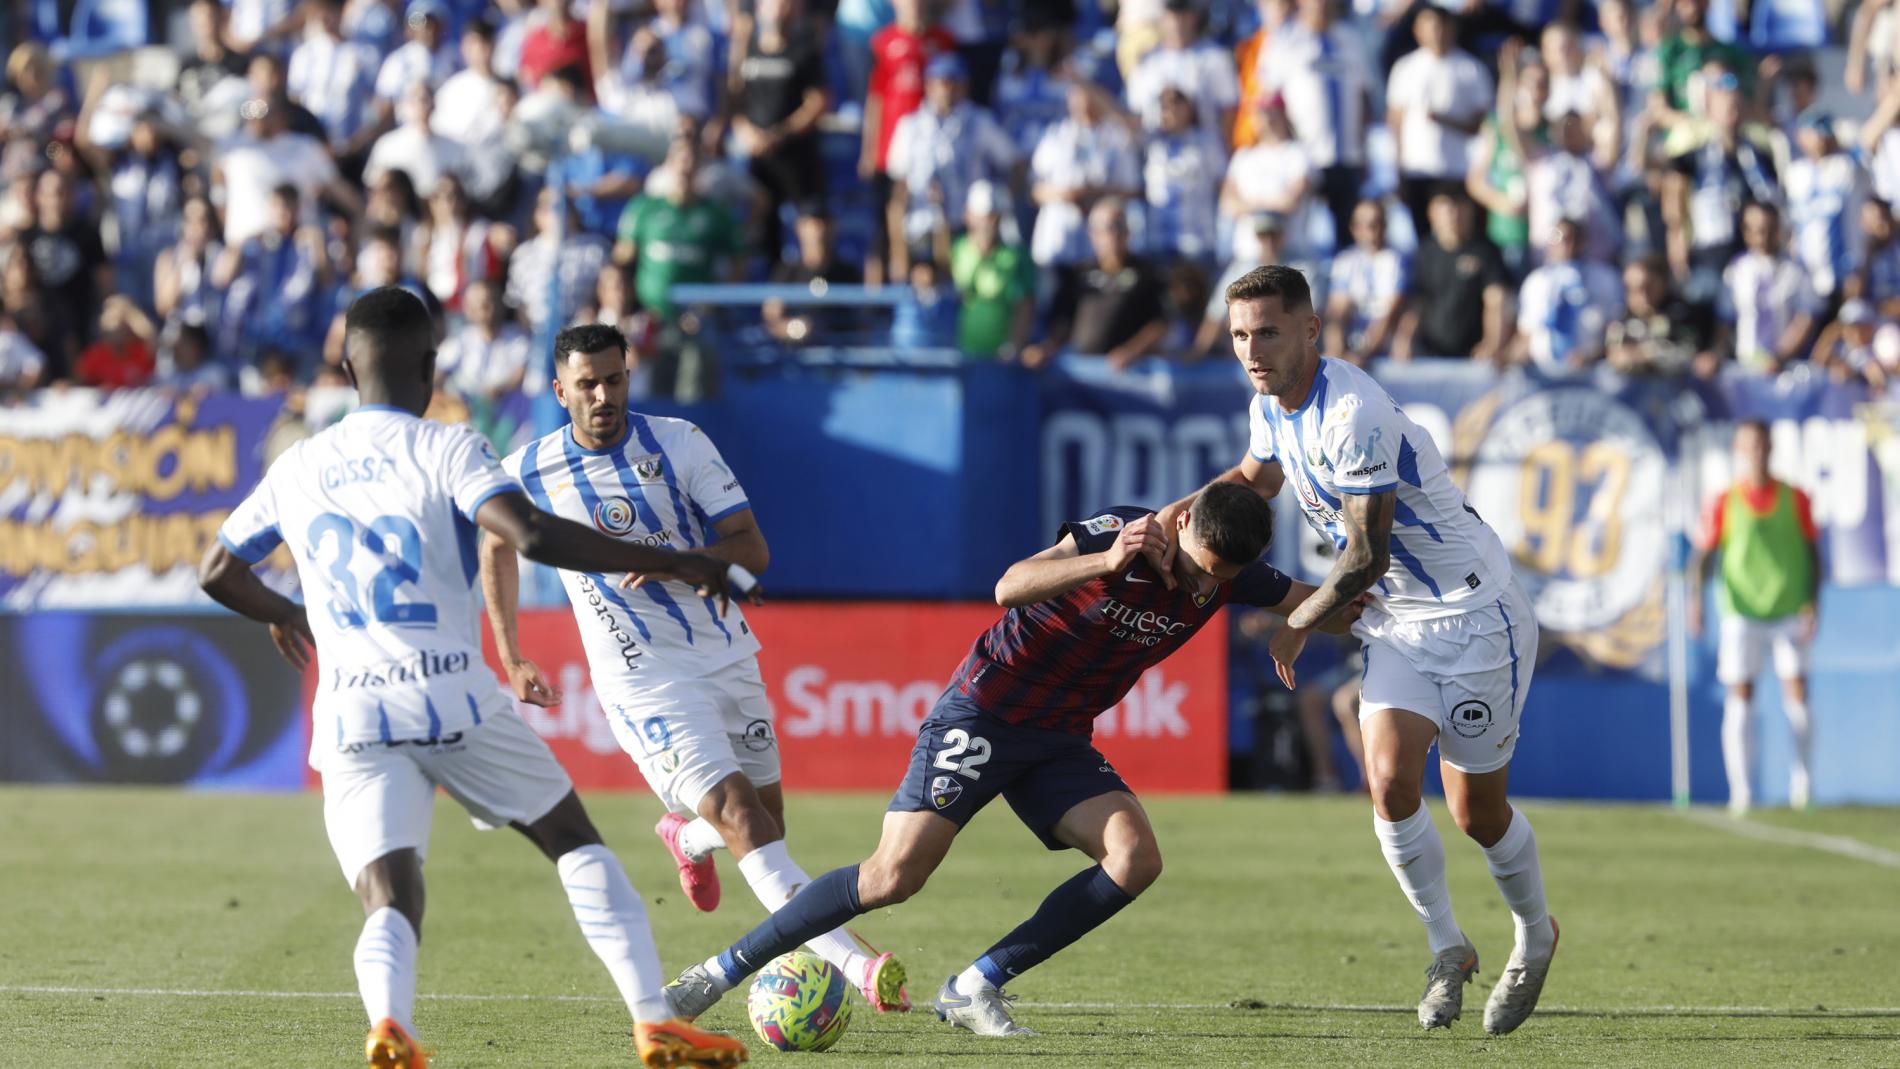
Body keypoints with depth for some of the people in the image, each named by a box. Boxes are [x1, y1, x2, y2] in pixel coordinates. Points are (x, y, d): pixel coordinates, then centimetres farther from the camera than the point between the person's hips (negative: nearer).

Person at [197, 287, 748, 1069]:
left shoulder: (295, 470, 13)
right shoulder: (445, 450, -2)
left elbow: (217, 573, 24)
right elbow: (531, 535, -19)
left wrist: (279, 616, 46)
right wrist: (666, 563, -14)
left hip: (350, 717, 3)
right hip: (452, 697, -3)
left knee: (391, 899, -2)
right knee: (575, 841, 15)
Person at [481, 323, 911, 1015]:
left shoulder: (678, 443, -5)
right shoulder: (528, 473, -5)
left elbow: (752, 550, -7)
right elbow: (496, 545, 17)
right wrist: (512, 661, 20)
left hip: (726, 656, 4)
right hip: (644, 682, -4)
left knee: (768, 818, 10)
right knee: (741, 818, -20)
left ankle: (687, 838, 48)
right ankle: (853, 966, -31)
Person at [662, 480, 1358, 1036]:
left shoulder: (1226, 574, -2)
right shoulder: (1118, 532, -20)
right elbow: (1010, 586, -33)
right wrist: (1107, 563, -46)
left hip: (1059, 742, 6)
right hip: (983, 714, -6)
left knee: (1137, 859, -18)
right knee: (895, 875, -18)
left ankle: (975, 990, -9)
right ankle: (725, 970, -5)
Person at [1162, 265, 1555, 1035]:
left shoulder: (1351, 415, -28)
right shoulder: (1271, 406, 1)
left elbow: (1366, 556, -24)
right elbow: (1255, 477, 24)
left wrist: (1299, 625, -9)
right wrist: (1177, 513, 7)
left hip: (1474, 614, -7)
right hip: (1397, 621, 7)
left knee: (1476, 812, 2)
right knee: (1389, 779, -14)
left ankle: (1535, 935, 31)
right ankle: (1447, 949, 4)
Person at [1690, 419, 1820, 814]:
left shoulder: (1795, 499, 5)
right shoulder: (1723, 503, 1)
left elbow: (1812, 553, 8)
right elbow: (1704, 555, -1)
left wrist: (1812, 602, -4)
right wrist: (1695, 597, -16)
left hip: (1790, 609, 1)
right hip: (1741, 612, -1)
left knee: (1797, 694, -5)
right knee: (1740, 697, -5)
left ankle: (1803, 774, 18)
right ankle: (1741, 792, -2)